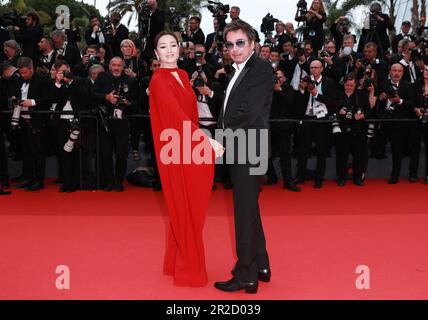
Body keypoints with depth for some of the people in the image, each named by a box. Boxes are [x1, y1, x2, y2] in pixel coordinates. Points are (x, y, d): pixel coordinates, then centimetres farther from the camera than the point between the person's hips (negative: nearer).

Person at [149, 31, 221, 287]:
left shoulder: (182, 75, 12)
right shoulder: (159, 80, -13)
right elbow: (178, 115, -23)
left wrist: (199, 138, 3)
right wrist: (206, 141, -27)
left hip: (191, 149, 8)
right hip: (177, 152, -8)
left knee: (190, 208, 16)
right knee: (186, 209, 1)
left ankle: (178, 261, 31)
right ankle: (188, 269, 15)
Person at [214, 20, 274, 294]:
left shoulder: (262, 69, -12)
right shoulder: (240, 71, 16)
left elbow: (250, 113, -21)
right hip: (239, 150, 9)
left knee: (245, 212, -2)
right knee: (248, 209, 17)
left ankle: (246, 276, 9)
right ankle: (260, 266, 31)